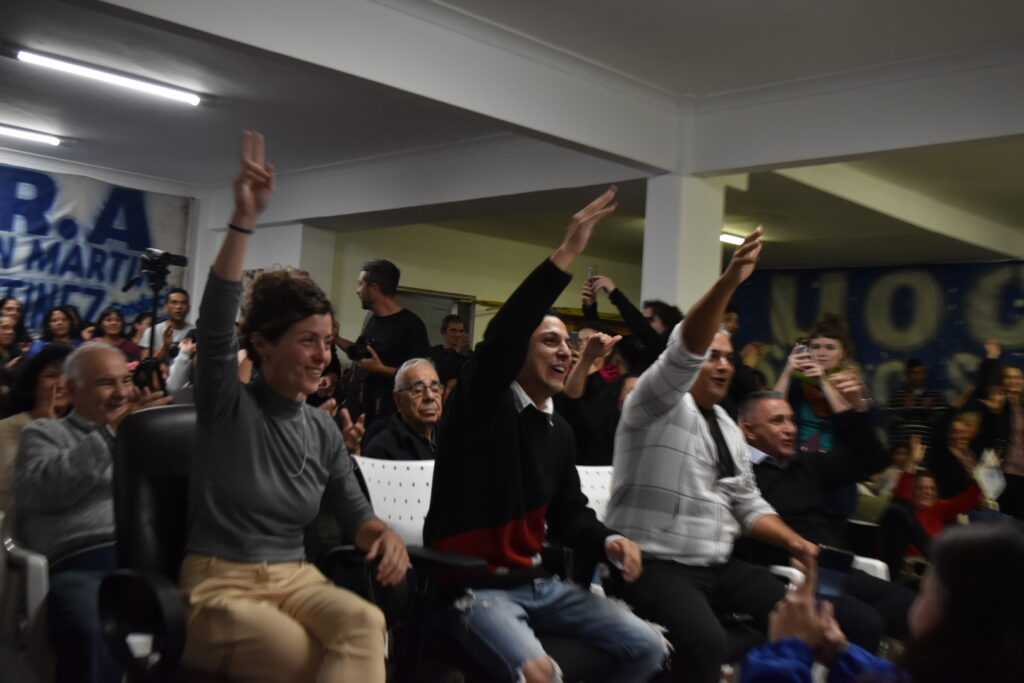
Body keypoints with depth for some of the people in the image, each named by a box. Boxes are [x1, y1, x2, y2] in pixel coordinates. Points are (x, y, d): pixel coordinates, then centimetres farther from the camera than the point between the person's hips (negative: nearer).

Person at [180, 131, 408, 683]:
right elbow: (215, 324, -23)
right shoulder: (229, 405, -6)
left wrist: (385, 535, -14)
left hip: (295, 580, 4)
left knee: (364, 623, -30)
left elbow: (352, 509, 11)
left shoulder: (323, 430, 8)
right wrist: (243, 221, -32)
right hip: (220, 587, -4)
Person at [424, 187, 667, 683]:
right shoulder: (483, 402, -11)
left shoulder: (559, 432, 11)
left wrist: (607, 541, -6)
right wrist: (566, 255, -31)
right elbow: (502, 335, -28)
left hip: (535, 582, 7)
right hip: (472, 585, -7)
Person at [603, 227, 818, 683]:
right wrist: (728, 281, -37)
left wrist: (794, 542, 2)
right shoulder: (658, 405, -6)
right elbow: (683, 353, -26)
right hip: (654, 564, -8)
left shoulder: (728, 429, 18)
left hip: (719, 566, 8)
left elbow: (748, 503, 20)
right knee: (705, 641, -33)